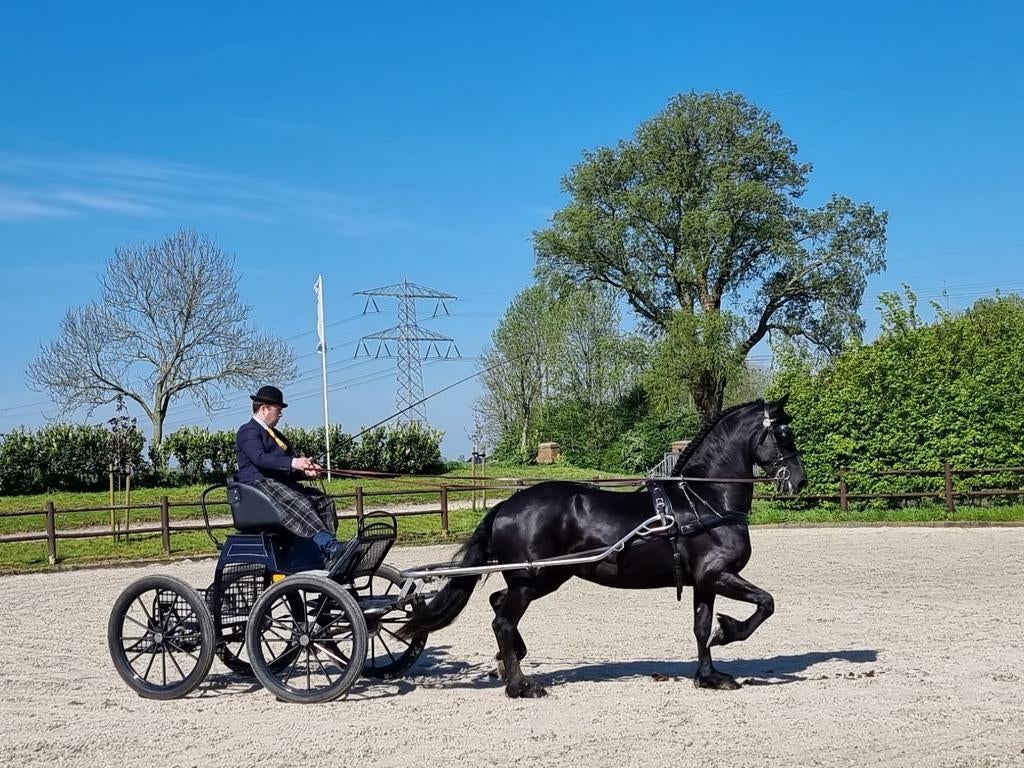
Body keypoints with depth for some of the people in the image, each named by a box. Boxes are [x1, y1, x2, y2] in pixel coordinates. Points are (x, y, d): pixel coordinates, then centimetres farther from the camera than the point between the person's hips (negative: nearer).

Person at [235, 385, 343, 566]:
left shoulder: (276, 435, 27)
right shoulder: (248, 431, -3)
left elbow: (288, 469, 20)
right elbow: (260, 458, -21)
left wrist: (305, 470, -4)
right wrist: (293, 463, -32)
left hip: (282, 483, 9)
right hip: (259, 483, -9)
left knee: (324, 500, -9)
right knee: (299, 504, -33)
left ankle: (330, 552, -19)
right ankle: (330, 547, -43)